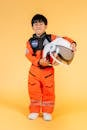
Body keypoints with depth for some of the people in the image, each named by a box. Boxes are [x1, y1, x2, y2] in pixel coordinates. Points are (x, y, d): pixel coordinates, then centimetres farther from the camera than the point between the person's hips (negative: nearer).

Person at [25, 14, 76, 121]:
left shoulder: (51, 38, -1)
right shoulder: (30, 41, 1)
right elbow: (29, 55, -9)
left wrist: (72, 43, -24)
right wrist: (39, 62, -25)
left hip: (48, 70, -1)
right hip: (34, 70, 1)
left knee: (48, 91, 5)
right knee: (34, 91, 8)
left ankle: (47, 112, 20)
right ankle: (34, 111, 23)